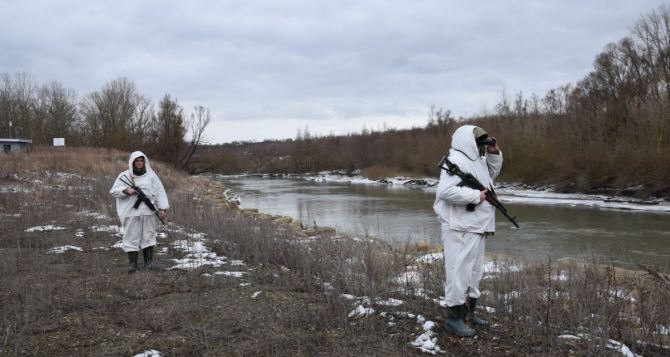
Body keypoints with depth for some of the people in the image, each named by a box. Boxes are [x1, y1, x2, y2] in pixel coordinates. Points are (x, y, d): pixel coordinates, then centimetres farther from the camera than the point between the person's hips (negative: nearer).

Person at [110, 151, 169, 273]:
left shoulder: (151, 175, 7)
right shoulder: (124, 176, 4)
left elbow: (160, 191, 5)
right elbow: (113, 191, 2)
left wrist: (162, 208, -4)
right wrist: (126, 190, -16)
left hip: (148, 212, 1)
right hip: (131, 212, -1)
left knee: (148, 236, 2)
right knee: (132, 237, -1)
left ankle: (149, 262, 7)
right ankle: (132, 263, 5)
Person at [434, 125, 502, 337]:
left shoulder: (476, 160, 15)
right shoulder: (456, 161, -16)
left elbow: (492, 173, 31)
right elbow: (445, 190, -28)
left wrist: (494, 154, 14)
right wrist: (475, 195, -21)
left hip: (477, 228, 10)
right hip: (461, 229, -10)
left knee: (475, 272, 17)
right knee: (459, 272, -7)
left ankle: (469, 312, 29)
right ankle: (454, 319, -1)